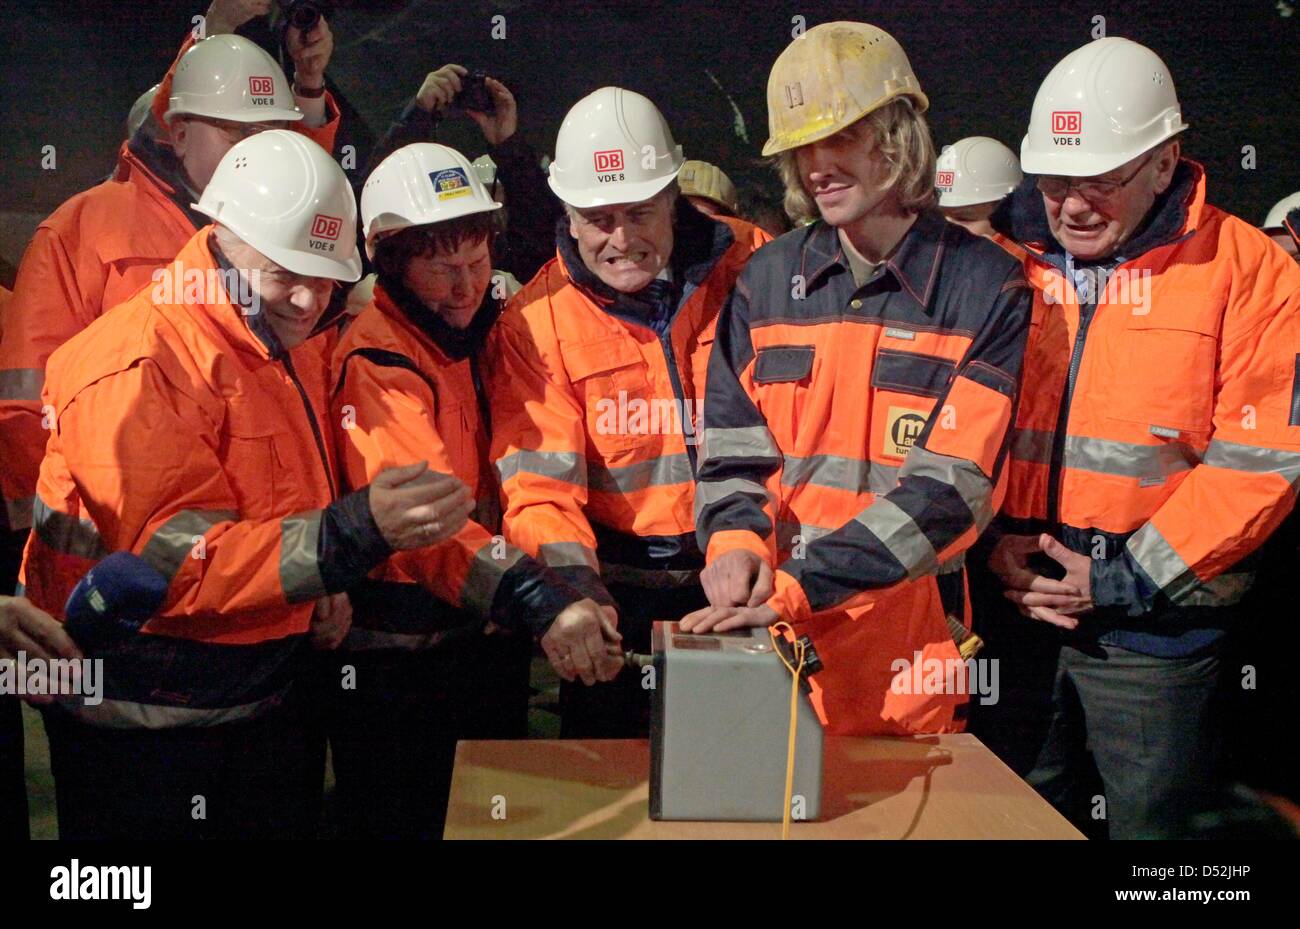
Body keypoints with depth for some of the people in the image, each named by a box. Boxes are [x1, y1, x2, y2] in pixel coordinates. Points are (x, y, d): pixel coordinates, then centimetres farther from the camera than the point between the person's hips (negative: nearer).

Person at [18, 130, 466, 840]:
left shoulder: (292, 356, 11)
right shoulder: (139, 364, -19)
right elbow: (173, 558, -28)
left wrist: (326, 594, 3)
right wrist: (353, 533, -37)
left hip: (264, 699, 8)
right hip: (141, 728, -8)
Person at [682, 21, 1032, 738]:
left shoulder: (989, 289, -5)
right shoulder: (766, 280, 7)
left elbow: (953, 483, -14)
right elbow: (731, 447, 6)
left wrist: (800, 586, -23)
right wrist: (735, 543, -16)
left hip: (913, 650, -2)